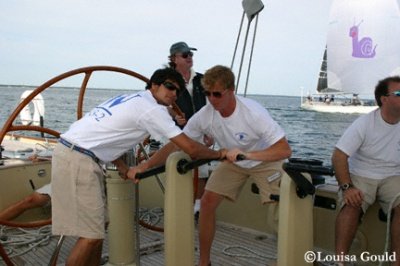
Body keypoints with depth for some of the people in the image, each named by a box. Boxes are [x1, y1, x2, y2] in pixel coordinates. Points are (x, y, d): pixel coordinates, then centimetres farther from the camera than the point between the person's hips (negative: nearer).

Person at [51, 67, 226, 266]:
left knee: (95, 229, 17)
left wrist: (120, 164, 12)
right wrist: (218, 154, 7)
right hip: (78, 160, -10)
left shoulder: (132, 100, 19)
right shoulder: (152, 109, -9)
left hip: (71, 152, 10)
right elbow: (190, 149, -10)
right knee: (91, 235, -7)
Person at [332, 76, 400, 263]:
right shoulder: (364, 124, -9)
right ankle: (340, 259, -24)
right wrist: (346, 187, -25)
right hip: (360, 176, -2)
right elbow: (339, 156, -14)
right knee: (351, 206, -29)